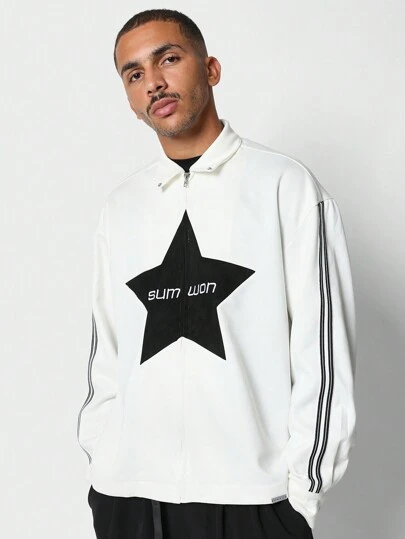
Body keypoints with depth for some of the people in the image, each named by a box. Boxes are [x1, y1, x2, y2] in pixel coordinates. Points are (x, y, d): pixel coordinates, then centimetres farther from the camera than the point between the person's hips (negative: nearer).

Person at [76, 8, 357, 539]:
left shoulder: (286, 185, -3)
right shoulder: (120, 207, 10)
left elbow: (323, 346, -5)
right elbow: (105, 351, 13)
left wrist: (303, 490, -7)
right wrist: (98, 460, 5)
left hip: (251, 494, -3)